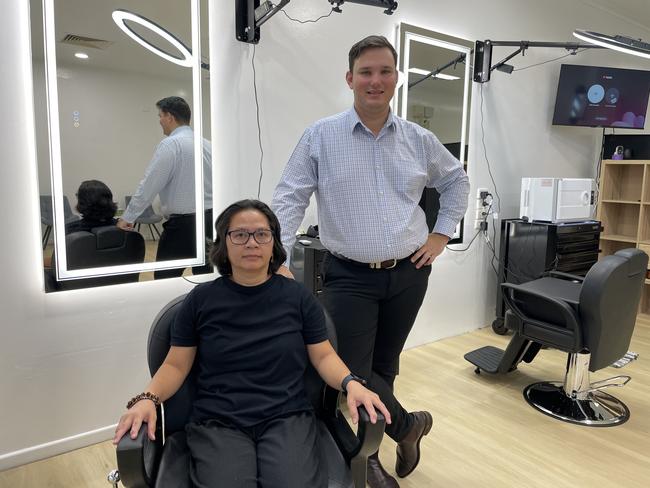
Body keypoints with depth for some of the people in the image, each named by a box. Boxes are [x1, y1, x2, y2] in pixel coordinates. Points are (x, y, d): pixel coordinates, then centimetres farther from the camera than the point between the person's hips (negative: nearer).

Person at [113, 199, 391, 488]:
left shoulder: (297, 296, 6)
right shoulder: (201, 299, 5)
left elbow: (324, 356, 7)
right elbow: (176, 365, 9)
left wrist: (350, 383, -12)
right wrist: (148, 399, -10)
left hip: (287, 418, 1)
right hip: (217, 424, 0)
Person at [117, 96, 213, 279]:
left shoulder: (170, 144, -9)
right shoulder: (207, 144, 10)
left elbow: (149, 185, -10)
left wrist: (127, 218, -1)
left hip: (182, 223, -7)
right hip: (210, 220, 7)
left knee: (166, 279, 2)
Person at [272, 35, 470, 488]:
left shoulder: (419, 139, 4)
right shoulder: (321, 136, -4)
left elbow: (457, 181, 20)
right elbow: (289, 198, -6)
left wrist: (442, 235, 10)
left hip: (407, 274, 3)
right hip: (350, 276, -2)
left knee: (384, 368, 14)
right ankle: (407, 424, 23)